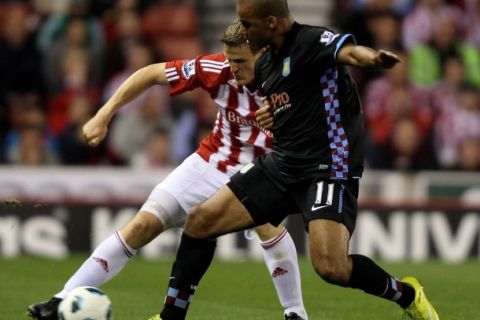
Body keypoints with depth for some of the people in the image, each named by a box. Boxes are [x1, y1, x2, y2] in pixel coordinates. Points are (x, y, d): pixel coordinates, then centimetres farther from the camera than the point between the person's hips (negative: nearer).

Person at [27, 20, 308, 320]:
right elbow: (151, 73, -10)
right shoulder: (218, 70, -20)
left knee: (267, 224, -34)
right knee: (144, 224, -5)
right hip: (212, 163, 3)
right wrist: (103, 116, -12)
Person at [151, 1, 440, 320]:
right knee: (200, 220, 3)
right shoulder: (265, 63, 12)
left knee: (331, 267, -25)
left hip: (327, 168, -9)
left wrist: (372, 58, -61)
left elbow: (348, 51, -40)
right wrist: (273, 115, 12)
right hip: (282, 163, 9)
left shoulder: (312, 41, -15)